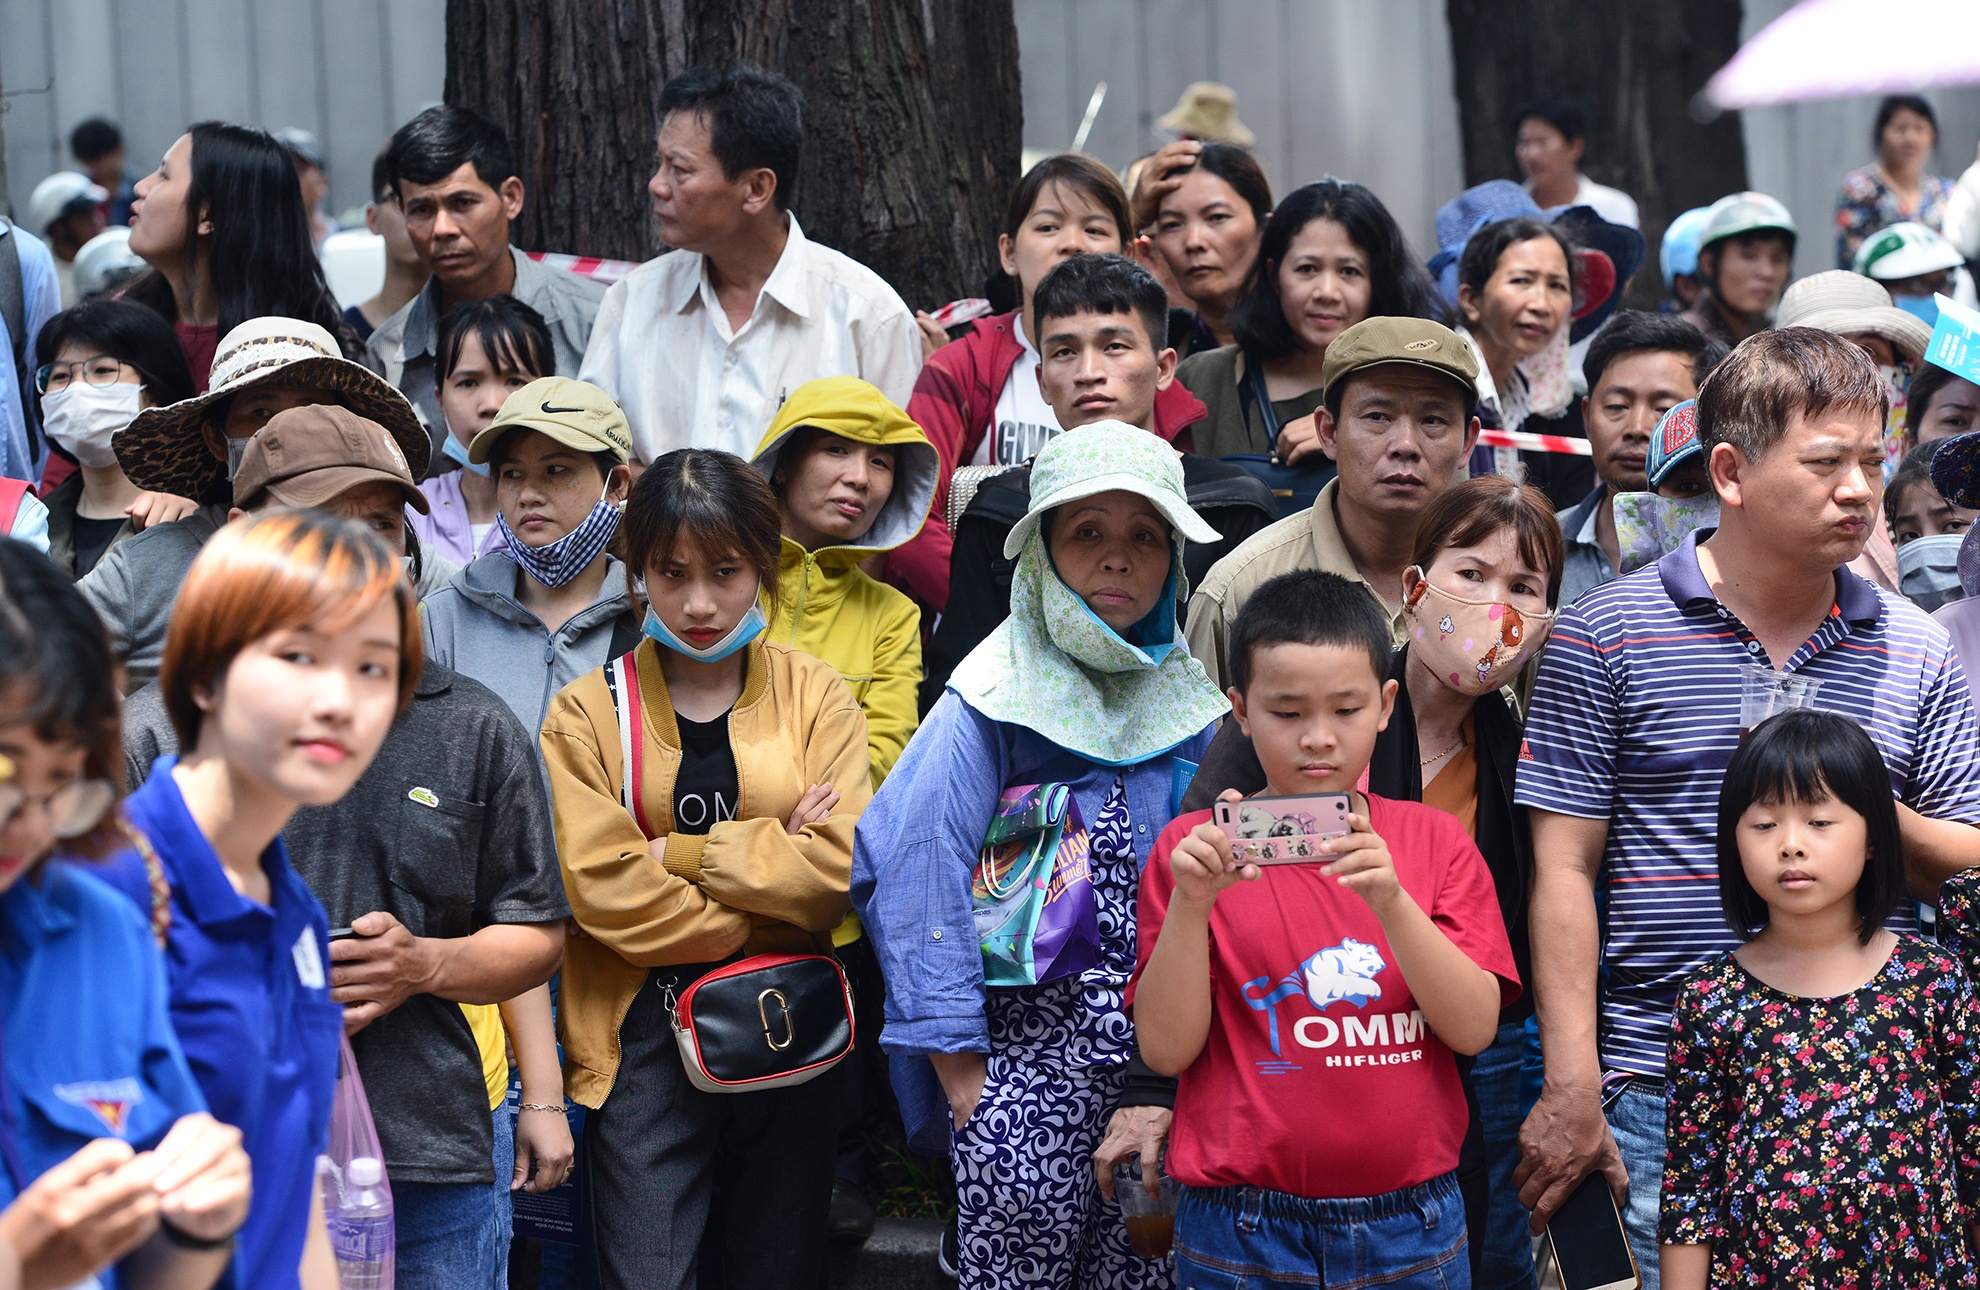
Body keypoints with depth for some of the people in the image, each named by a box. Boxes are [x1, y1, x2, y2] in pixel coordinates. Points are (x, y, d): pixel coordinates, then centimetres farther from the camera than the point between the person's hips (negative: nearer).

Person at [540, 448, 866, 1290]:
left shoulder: (817, 698, 5)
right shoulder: (587, 713, 1)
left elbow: (842, 867, -9)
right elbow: (606, 889, -12)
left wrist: (679, 852, -12)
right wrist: (773, 865, -12)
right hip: (643, 1039, -2)